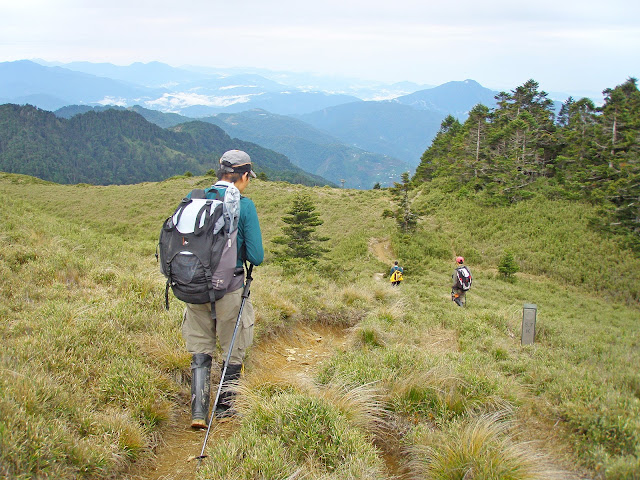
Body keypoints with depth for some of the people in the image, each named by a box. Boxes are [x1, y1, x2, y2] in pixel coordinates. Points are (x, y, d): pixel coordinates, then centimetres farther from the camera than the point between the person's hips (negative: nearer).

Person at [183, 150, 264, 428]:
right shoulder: (243, 205, -11)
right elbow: (256, 257, -12)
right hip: (229, 288, -4)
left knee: (200, 350, 17)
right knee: (234, 351, 16)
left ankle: (198, 412, 11)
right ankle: (224, 409, 28)